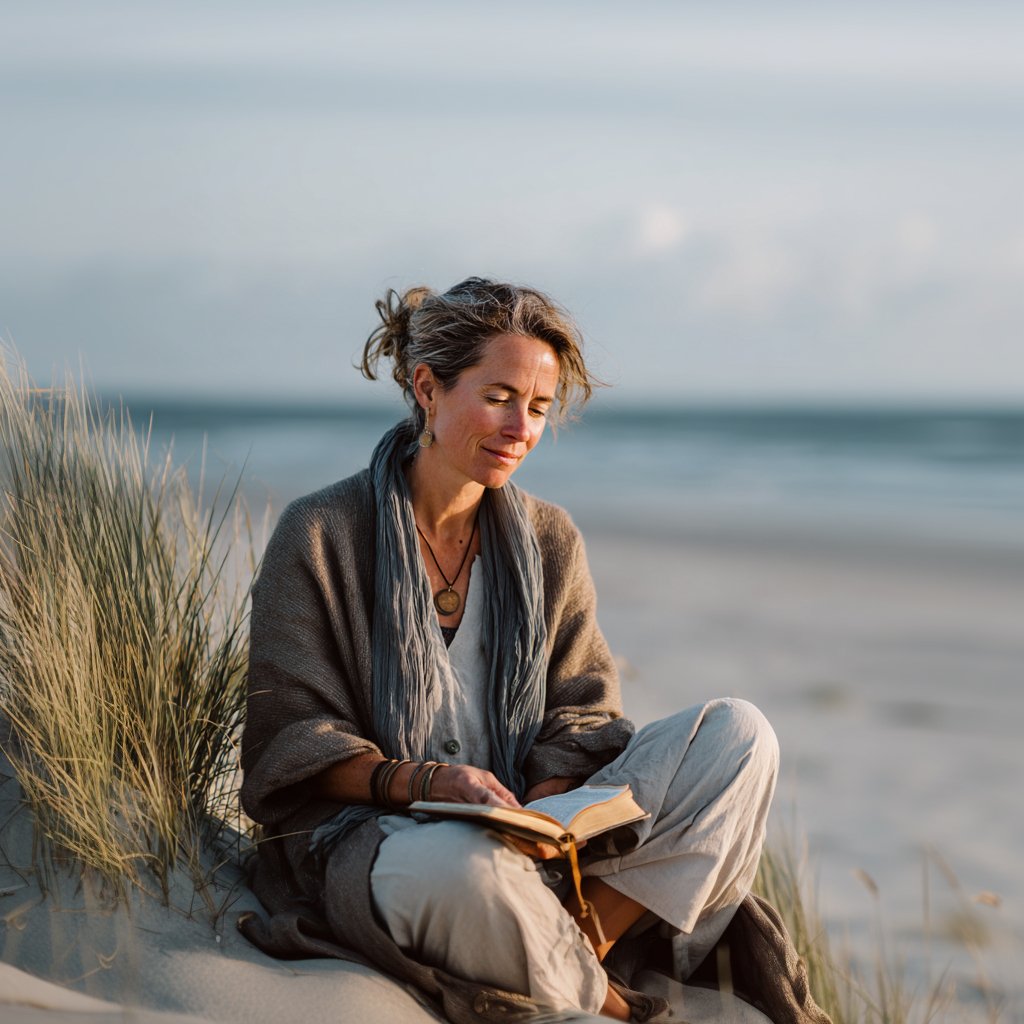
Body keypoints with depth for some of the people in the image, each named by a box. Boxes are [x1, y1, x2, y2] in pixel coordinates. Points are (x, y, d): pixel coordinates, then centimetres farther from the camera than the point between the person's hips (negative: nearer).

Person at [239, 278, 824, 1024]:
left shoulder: (549, 541, 10)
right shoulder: (321, 536, -5)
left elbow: (582, 711, 7)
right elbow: (293, 742, -7)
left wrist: (549, 798, -16)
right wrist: (425, 782, -25)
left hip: (531, 830, 5)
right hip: (368, 838, -5)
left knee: (739, 734, -12)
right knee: (457, 867, -42)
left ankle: (582, 946, -21)